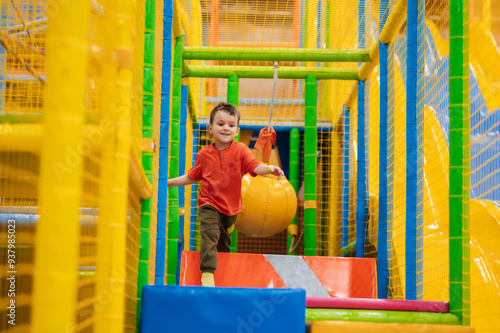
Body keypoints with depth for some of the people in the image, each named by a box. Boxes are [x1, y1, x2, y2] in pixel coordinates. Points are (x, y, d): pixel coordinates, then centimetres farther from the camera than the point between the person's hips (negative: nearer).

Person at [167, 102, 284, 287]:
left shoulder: (240, 150, -3)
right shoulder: (204, 154, -1)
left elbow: (254, 166, -15)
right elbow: (192, 177, 11)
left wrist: (270, 169, -36)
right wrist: (169, 182, 10)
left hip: (231, 206, 2)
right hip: (209, 204, -2)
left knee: (224, 243, 18)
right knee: (210, 234, -26)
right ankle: (207, 273, -33)